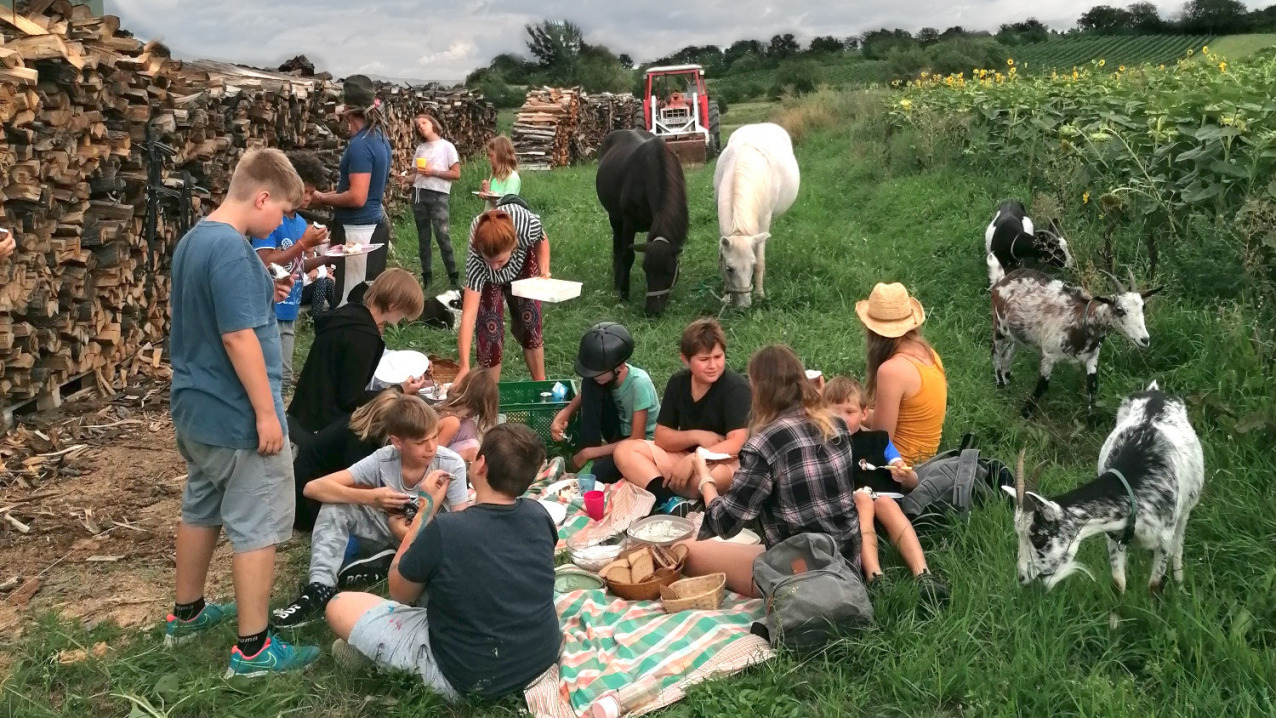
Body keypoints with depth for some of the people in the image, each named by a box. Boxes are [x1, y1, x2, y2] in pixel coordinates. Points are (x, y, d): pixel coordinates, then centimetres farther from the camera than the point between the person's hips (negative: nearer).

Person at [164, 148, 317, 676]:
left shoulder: (193, 239, 9)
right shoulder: (232, 249, -23)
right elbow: (237, 337, -26)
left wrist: (261, 296, 11)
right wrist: (266, 413, -22)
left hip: (196, 407, 10)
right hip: (237, 415, -10)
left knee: (200, 509, 23)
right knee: (257, 528, 0)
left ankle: (186, 614, 38)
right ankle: (253, 649, 8)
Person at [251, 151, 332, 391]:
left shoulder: (301, 222, 10)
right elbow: (265, 264, -22)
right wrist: (304, 243, -21)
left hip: (290, 312, 8)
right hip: (270, 311, -8)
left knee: (283, 378, 14)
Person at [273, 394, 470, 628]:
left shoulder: (451, 465, -23)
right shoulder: (382, 460, -20)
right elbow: (314, 488, -23)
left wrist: (412, 532, -26)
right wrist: (369, 497, -35)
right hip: (392, 533, 2)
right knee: (336, 506, -20)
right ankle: (321, 588, -24)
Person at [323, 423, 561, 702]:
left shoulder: (445, 531, -24)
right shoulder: (539, 516, -10)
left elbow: (400, 592, -3)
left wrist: (427, 507, -4)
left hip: (469, 677, -5)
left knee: (339, 606, 2)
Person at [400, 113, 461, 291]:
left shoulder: (447, 147, 0)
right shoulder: (420, 148, 14)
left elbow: (456, 174, -4)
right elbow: (415, 174, 13)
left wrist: (433, 172, -12)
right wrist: (406, 178, -9)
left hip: (438, 196, -5)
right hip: (418, 194, 5)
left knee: (443, 235, -11)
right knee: (423, 237, 9)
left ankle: (453, 276, -4)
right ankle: (426, 276, 16)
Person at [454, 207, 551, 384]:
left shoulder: (528, 225, -43)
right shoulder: (476, 260, -45)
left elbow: (541, 240, -15)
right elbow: (469, 315, -47)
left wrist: (544, 270, -32)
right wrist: (464, 367, -55)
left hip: (523, 261, 2)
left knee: (529, 324, 8)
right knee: (490, 329, -8)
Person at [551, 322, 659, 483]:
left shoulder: (639, 383, -30)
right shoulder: (606, 374, -14)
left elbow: (636, 440, -27)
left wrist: (589, 453, -24)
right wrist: (564, 414, -26)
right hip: (619, 434, 6)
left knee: (598, 473, -37)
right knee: (590, 385, -21)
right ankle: (591, 460, -16)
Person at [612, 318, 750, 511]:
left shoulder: (736, 388, -15)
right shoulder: (677, 383, 2)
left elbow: (738, 444, -23)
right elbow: (661, 437, 2)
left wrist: (692, 460, -31)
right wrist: (697, 436, -16)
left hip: (724, 463, -7)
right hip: (686, 457, 7)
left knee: (711, 473, -42)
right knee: (624, 450, -10)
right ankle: (668, 500, -32)